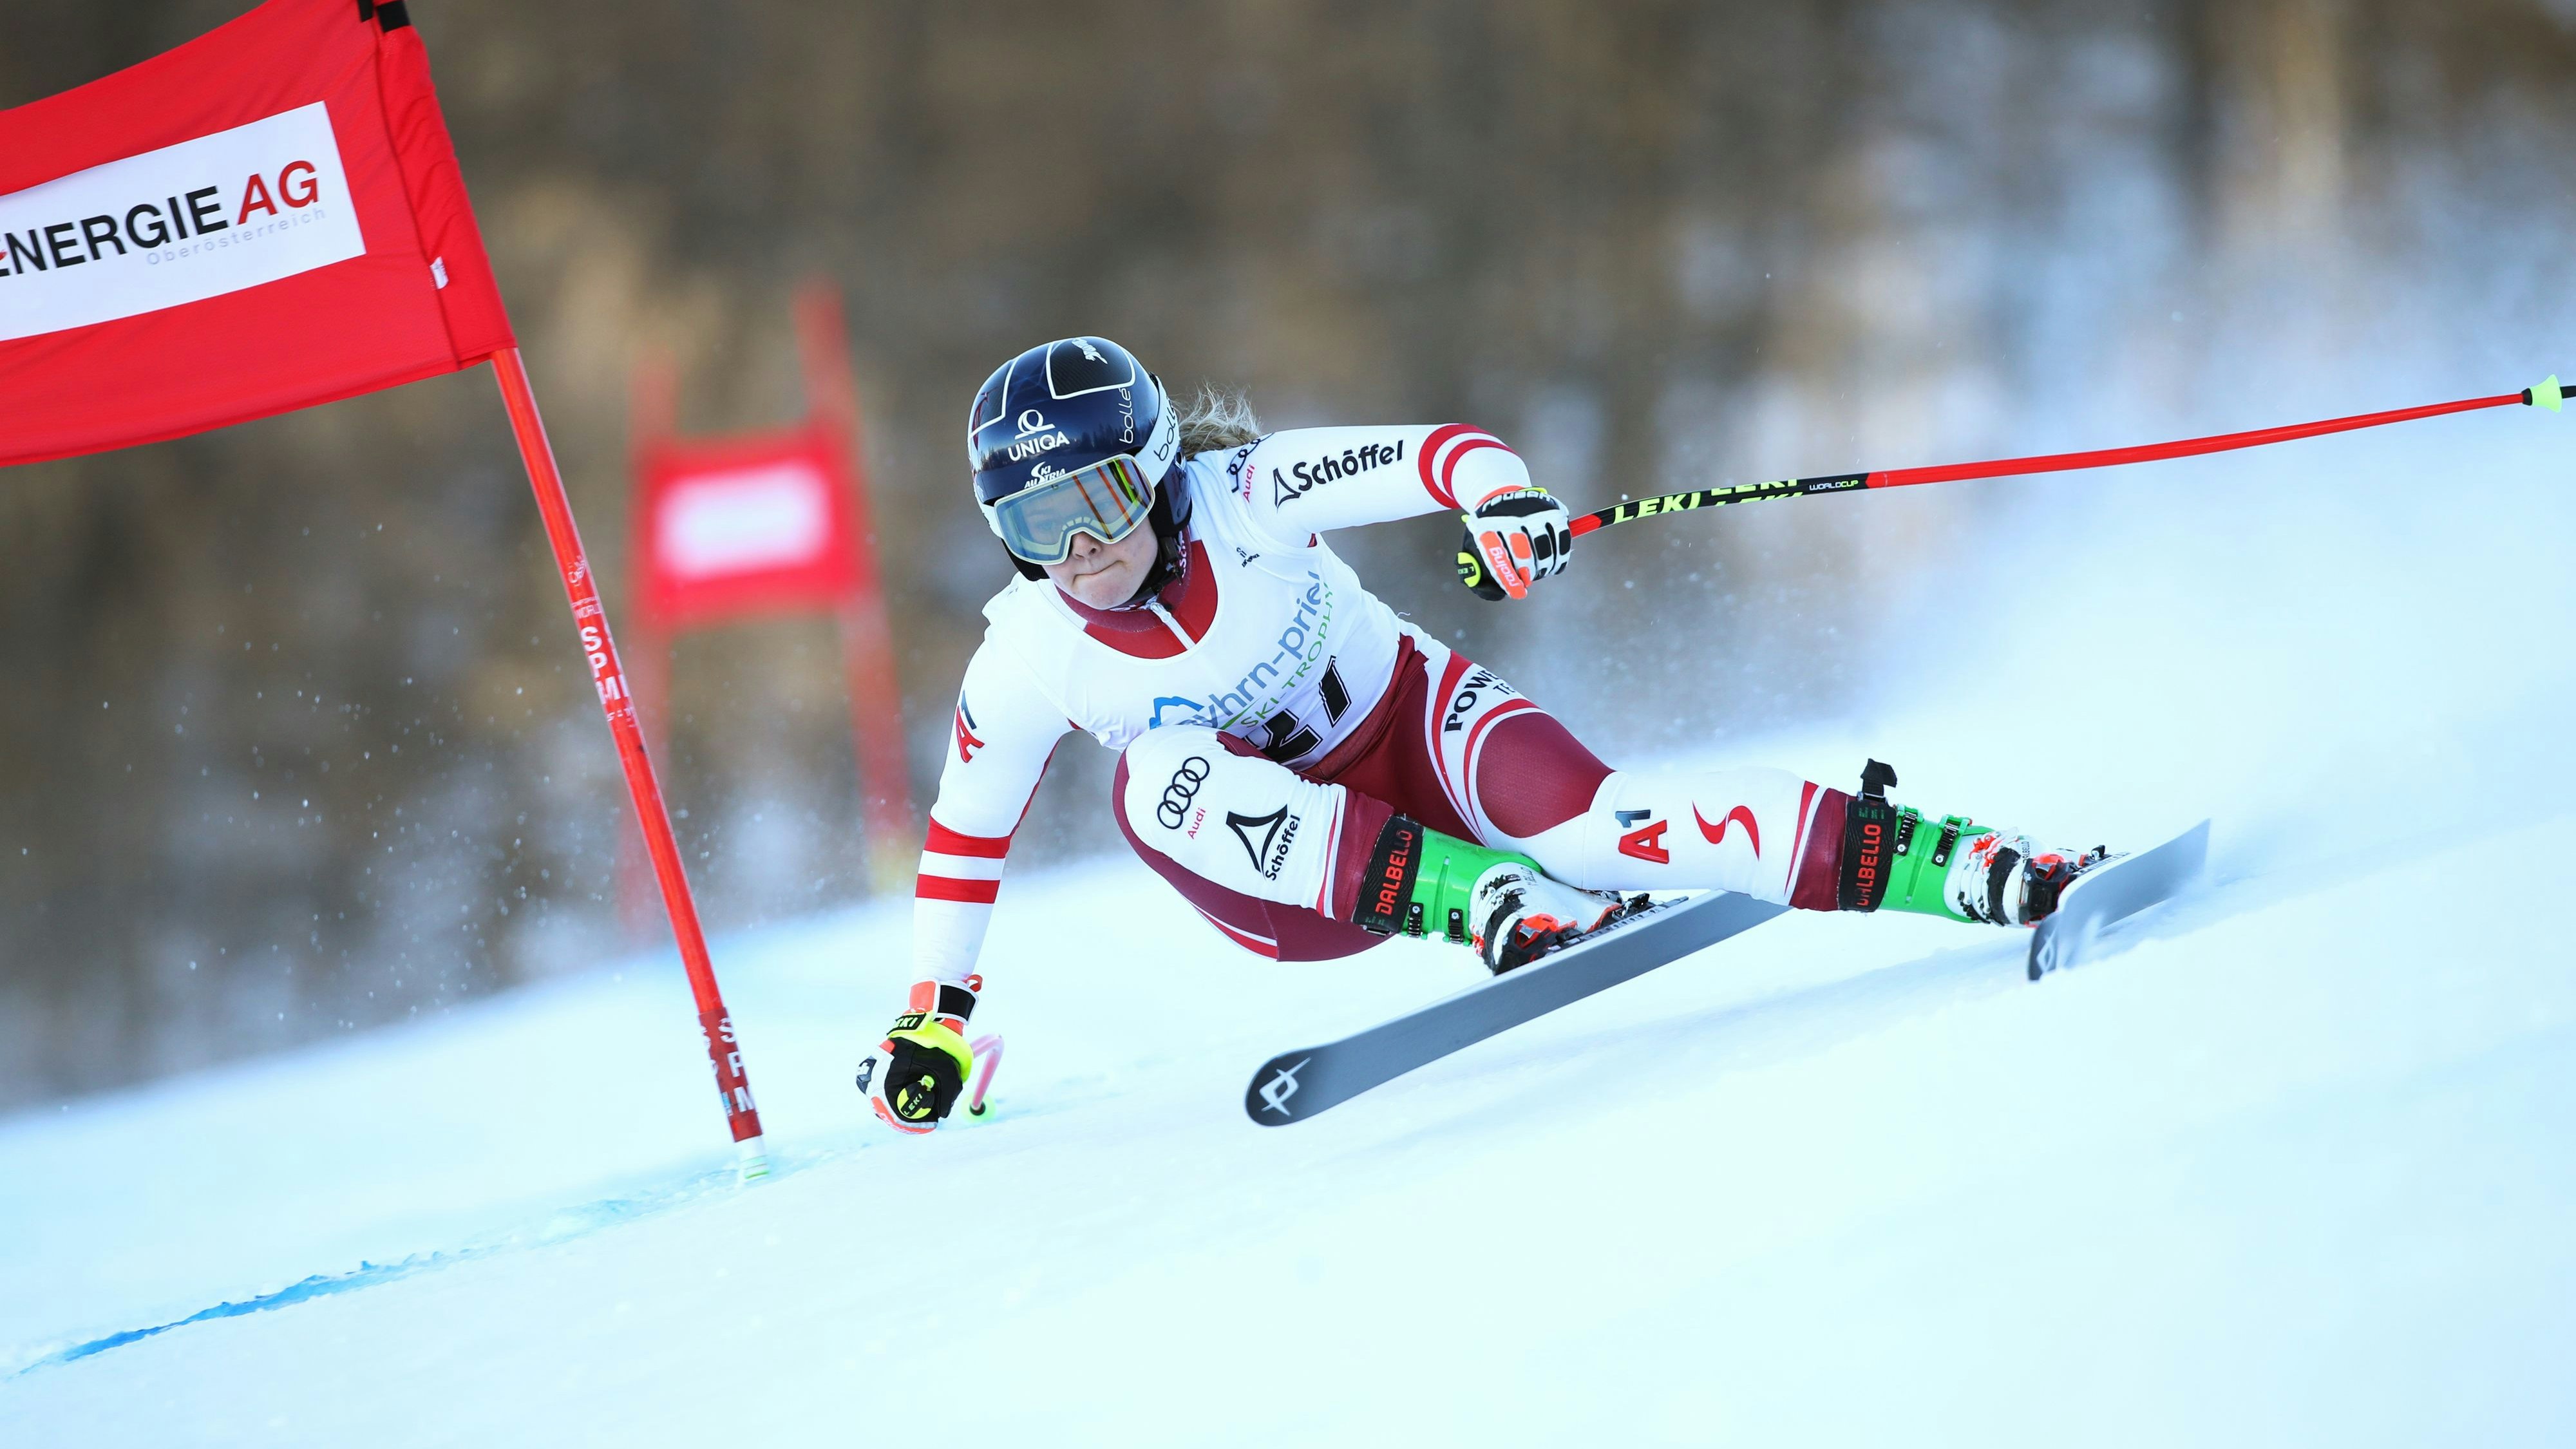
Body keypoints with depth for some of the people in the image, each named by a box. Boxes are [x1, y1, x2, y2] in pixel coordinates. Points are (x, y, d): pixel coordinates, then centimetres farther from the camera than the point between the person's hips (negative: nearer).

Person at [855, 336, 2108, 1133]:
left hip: (1415, 727, -2)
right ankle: (1506, 910, -38)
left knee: (1582, 816, -32)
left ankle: (1987, 868, -39)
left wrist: (1505, 502, -48)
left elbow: (1439, 453, -26)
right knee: (1155, 781, -30)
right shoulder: (1028, 664, -13)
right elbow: (964, 832, 2)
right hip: (1295, 889, 2)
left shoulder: (1242, 498, -19)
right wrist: (930, 1025, 3)